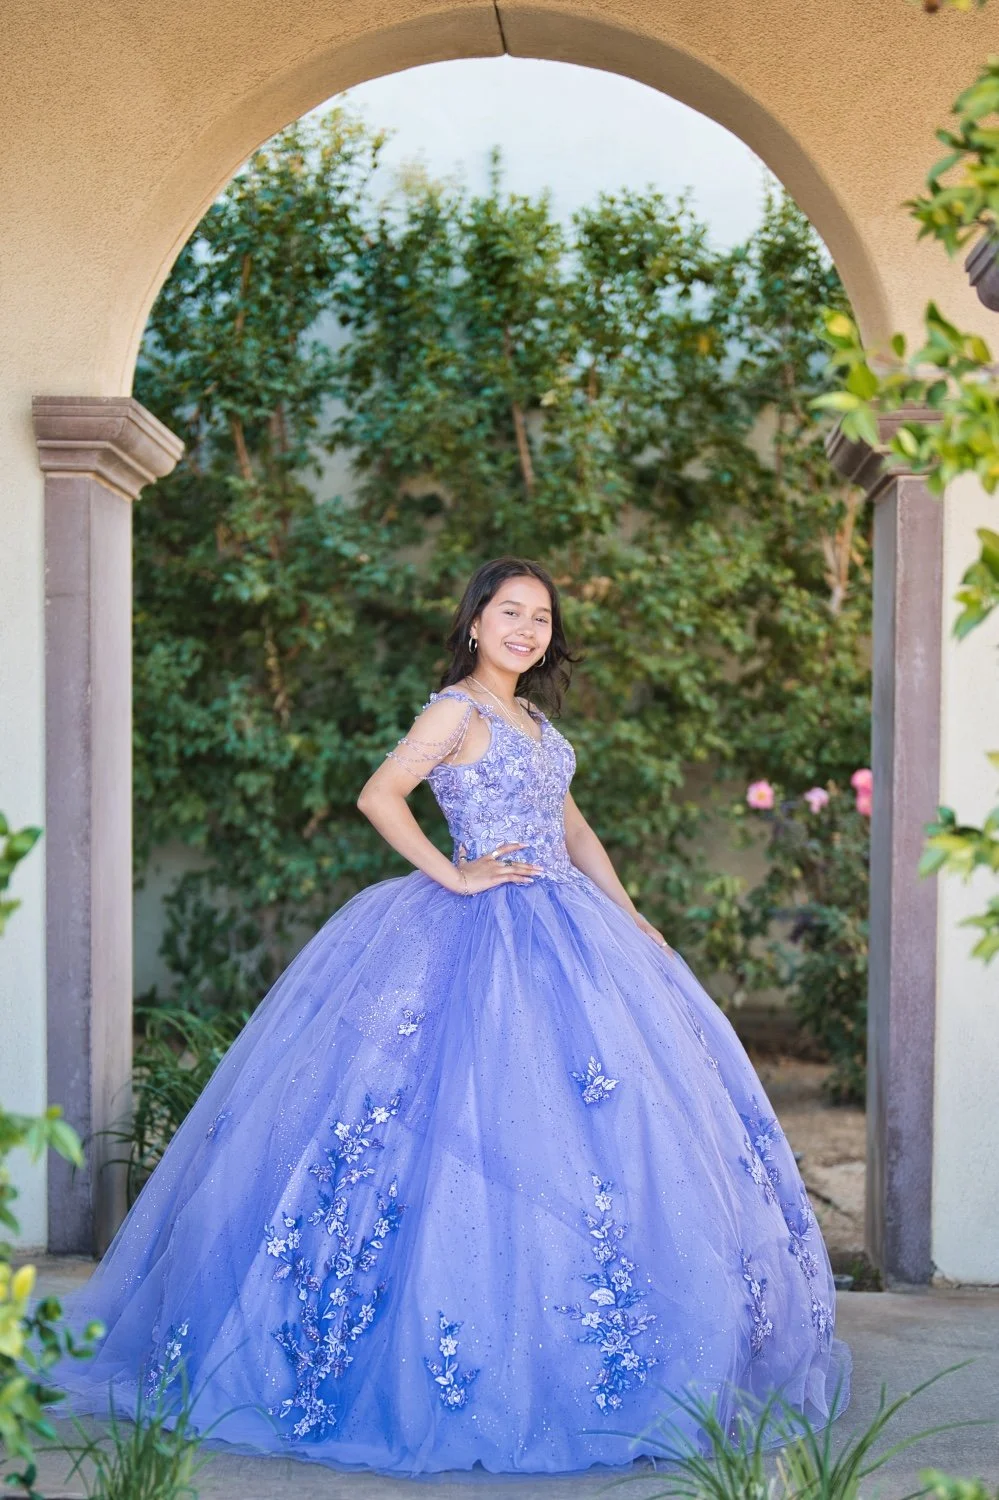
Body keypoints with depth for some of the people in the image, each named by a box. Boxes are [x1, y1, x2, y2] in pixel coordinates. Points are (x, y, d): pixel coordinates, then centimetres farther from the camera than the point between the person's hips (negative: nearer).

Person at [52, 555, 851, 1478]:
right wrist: (452, 876, -17)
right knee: (485, 1127, -10)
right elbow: (378, 796, -17)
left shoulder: (531, 718, 17)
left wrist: (634, 921, 14)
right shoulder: (458, 709, -6)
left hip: (561, 932, 9)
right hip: (486, 937, -9)